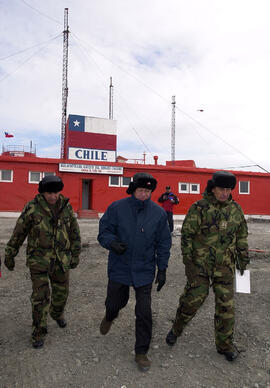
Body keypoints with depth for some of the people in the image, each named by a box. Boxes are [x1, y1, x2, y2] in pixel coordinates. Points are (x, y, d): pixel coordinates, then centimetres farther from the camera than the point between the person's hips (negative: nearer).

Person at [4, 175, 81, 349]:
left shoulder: (66, 207, -3)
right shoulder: (32, 208, -12)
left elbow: (75, 232, 5)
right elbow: (18, 232, -3)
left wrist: (75, 255, 6)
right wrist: (9, 255, 3)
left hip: (61, 259, 3)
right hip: (39, 259, -3)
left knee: (62, 290, 16)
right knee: (41, 295, -3)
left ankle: (57, 312, 47)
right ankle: (39, 332, 16)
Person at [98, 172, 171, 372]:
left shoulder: (158, 213, -4)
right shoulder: (117, 208, -9)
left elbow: (163, 243, 4)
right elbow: (104, 231, -4)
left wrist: (162, 269, 2)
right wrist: (112, 242, -26)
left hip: (144, 270, 0)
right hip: (119, 267, 0)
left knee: (144, 312, 2)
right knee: (114, 303, 17)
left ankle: (141, 352, 24)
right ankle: (109, 317, 56)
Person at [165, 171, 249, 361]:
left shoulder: (236, 209, 1)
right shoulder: (199, 208, -13)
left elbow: (242, 236, 12)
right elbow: (187, 235, -10)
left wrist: (243, 259, 13)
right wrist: (189, 261, -11)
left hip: (225, 266, 4)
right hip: (200, 263, -3)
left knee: (226, 304, 8)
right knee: (193, 298, 4)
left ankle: (225, 344, 27)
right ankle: (177, 328, 31)